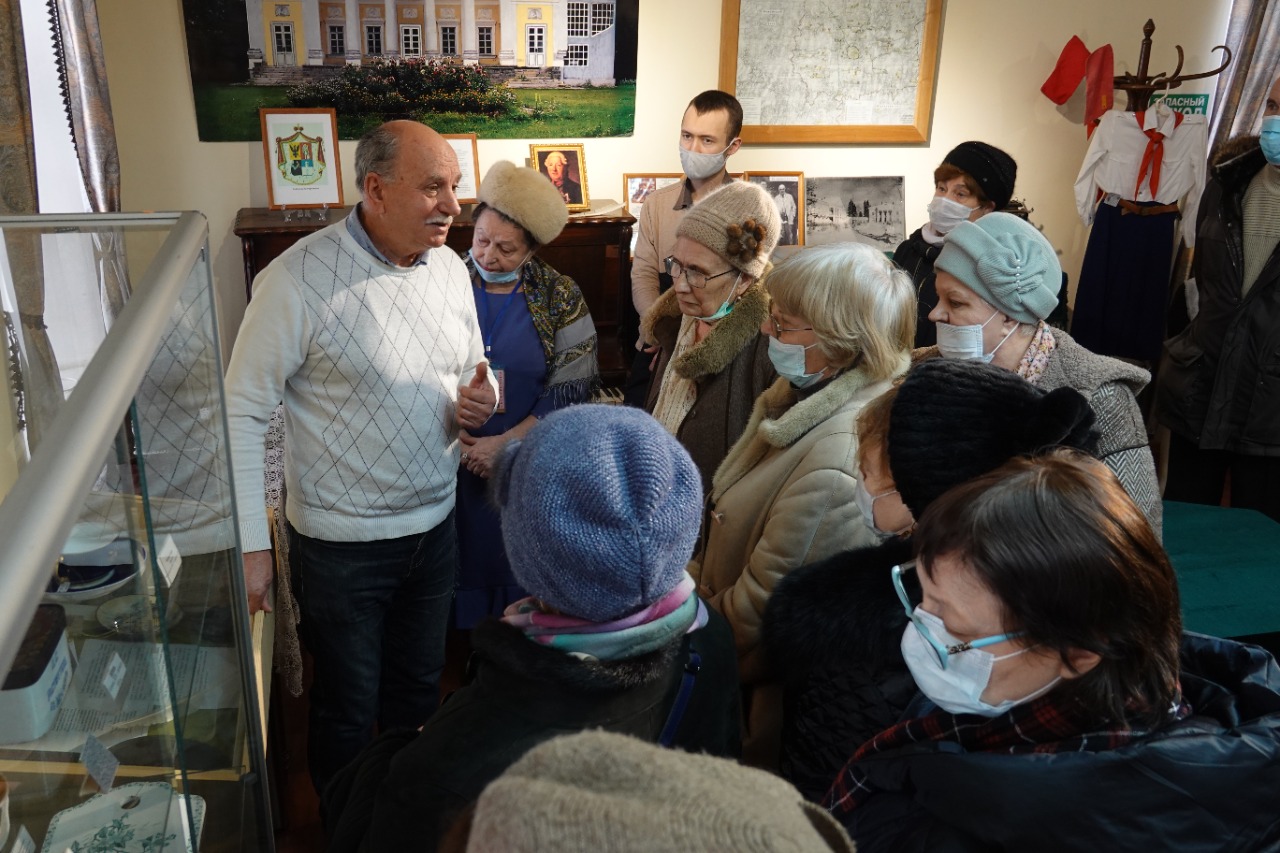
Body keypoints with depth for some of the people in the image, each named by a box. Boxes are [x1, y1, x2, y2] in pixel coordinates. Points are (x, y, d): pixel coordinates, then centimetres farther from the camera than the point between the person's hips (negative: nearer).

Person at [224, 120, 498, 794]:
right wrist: (250, 543, -19)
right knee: (347, 712, 14)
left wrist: (482, 397, -10)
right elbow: (241, 412, -16)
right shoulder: (299, 279, -20)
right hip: (341, 542, -5)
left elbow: (474, 367, 15)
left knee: (418, 690, 24)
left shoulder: (450, 268, 0)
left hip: (434, 524, 6)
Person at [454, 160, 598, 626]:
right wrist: (453, 439, -14)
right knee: (464, 567, 11)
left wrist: (506, 443, -15)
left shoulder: (560, 297, -6)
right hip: (453, 463, 1)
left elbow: (572, 390, -9)